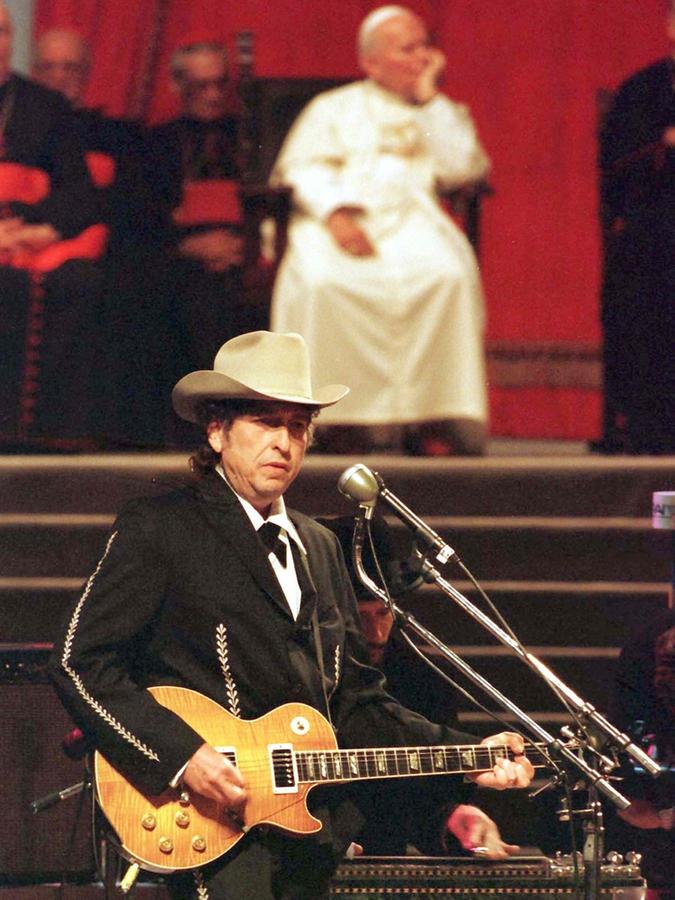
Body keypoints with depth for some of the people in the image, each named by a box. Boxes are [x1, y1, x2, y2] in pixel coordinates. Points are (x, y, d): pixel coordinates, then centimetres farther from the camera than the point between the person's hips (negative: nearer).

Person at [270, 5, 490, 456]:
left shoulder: (442, 112, 26)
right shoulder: (334, 107, 23)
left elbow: (465, 168, 7)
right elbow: (303, 168, 7)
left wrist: (428, 99, 8)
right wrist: (335, 214, -12)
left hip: (412, 214, 1)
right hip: (339, 217, -1)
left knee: (449, 276, -34)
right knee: (324, 284, -36)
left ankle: (433, 419, -32)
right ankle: (343, 422, -31)